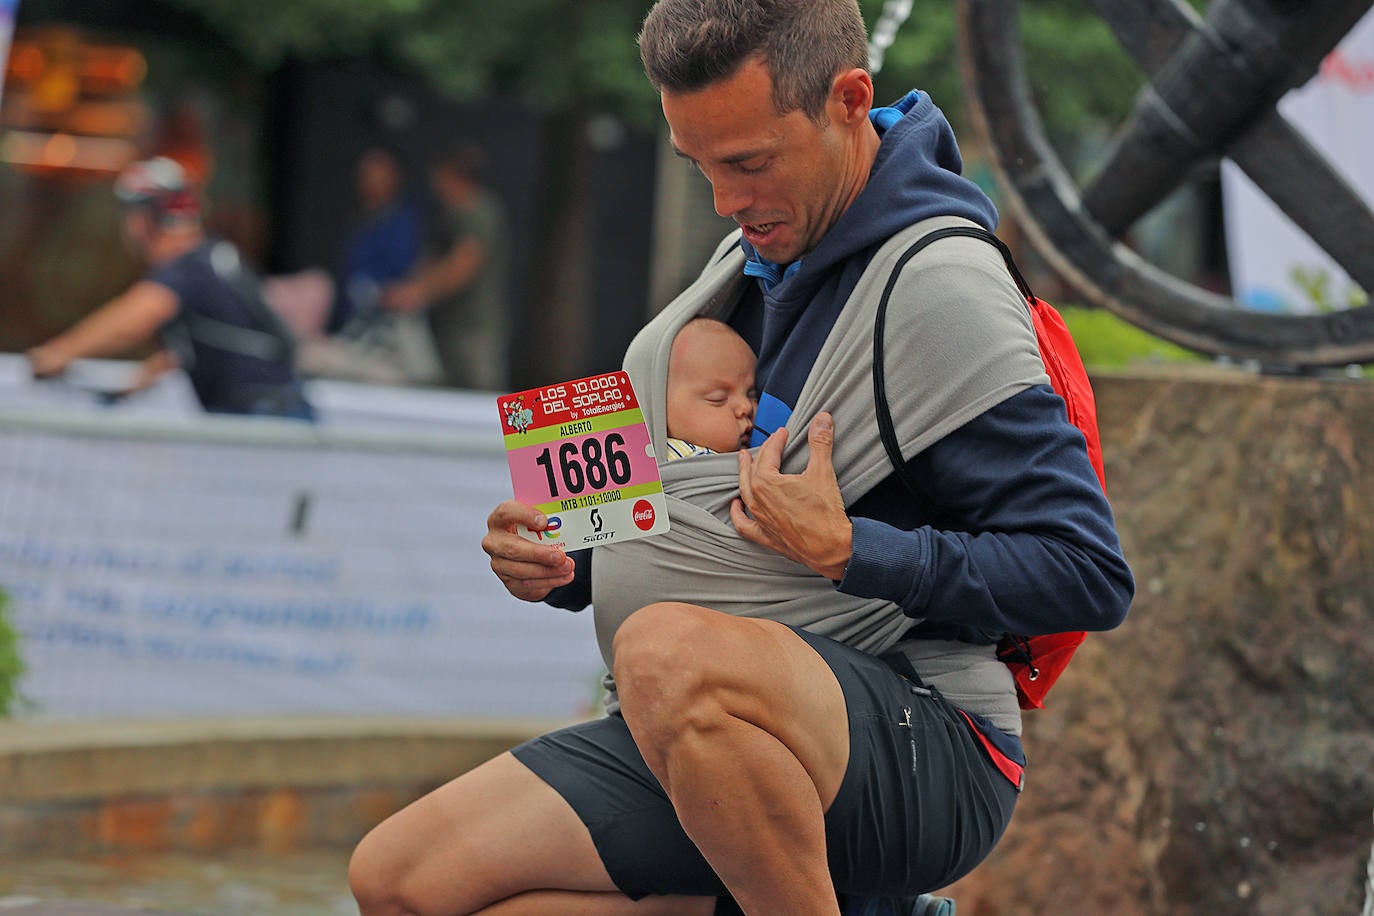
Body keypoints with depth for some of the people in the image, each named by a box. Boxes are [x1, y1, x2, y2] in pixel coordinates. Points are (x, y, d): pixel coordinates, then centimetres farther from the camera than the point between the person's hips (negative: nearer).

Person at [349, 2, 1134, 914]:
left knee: (673, 653, -39)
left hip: (926, 753, -9)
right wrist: (564, 561, 4)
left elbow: (1091, 575, -17)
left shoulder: (940, 286, -11)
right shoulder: (756, 259, 16)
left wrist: (847, 552, -21)